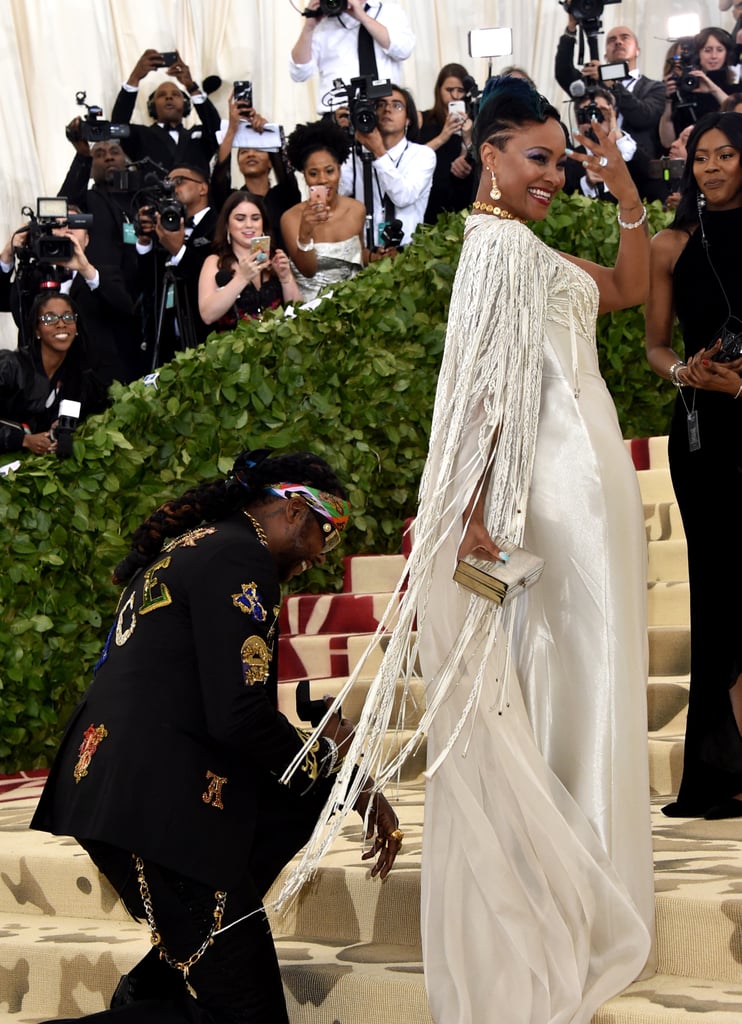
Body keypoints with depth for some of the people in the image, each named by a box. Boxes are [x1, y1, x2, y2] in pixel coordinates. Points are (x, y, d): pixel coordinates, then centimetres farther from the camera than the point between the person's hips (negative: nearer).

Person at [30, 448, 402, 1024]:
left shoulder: (186, 546, 23)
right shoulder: (239, 556, -9)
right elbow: (240, 718, -17)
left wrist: (354, 789, 20)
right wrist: (326, 756, 1)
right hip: (157, 806, -10)